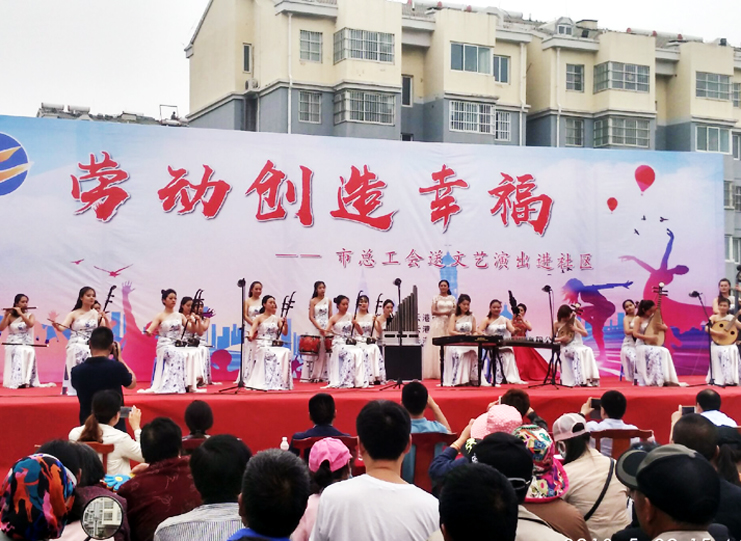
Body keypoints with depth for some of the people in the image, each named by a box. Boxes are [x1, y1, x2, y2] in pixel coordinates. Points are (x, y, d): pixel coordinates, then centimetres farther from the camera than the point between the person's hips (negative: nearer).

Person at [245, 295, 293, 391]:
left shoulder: (277, 319, 15)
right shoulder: (259, 318, 5)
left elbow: (284, 333, 7)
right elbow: (253, 329, -10)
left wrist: (285, 323, -13)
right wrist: (251, 336, -33)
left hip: (274, 345, 4)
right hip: (261, 345, -3)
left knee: (286, 352, -27)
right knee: (270, 354, -36)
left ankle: (281, 382, -25)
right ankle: (267, 382, -31)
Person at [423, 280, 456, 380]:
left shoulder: (452, 298, 15)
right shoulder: (436, 298, 7)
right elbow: (433, 312, -2)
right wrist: (445, 313, -14)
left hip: (449, 324, 2)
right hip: (438, 324, -2)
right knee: (437, 347, -9)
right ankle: (436, 372, -9)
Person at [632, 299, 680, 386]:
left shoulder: (654, 317, 11)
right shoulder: (638, 319, -4)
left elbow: (666, 327, 19)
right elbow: (635, 334, -15)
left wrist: (664, 327, -7)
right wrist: (649, 338, -23)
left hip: (654, 345, 5)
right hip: (642, 345, -5)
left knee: (665, 352, -26)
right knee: (656, 353, -33)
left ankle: (666, 380, -29)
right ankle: (656, 380, -31)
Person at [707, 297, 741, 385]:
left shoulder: (731, 318, 7)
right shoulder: (714, 317, 3)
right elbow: (707, 328, -11)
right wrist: (717, 333, -24)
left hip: (729, 343, 1)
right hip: (717, 344, -1)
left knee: (733, 350, -28)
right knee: (716, 351, -30)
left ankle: (730, 379, -18)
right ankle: (718, 379, -19)